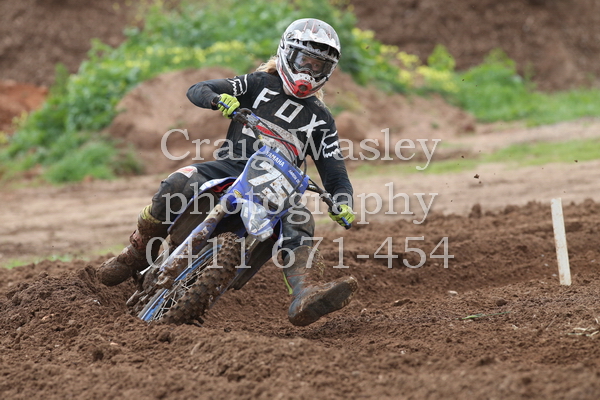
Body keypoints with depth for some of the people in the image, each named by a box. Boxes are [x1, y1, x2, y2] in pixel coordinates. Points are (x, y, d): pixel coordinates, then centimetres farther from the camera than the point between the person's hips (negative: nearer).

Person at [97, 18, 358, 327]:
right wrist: (217, 98, -21)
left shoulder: (321, 120, 16)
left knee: (299, 220, -33)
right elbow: (196, 90, 4)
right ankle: (139, 253, -7)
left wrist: (342, 203, -12)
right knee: (177, 185, -31)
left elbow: (335, 174, 12)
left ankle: (304, 296, -57)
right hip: (229, 167, -1)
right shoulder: (259, 84, 12)